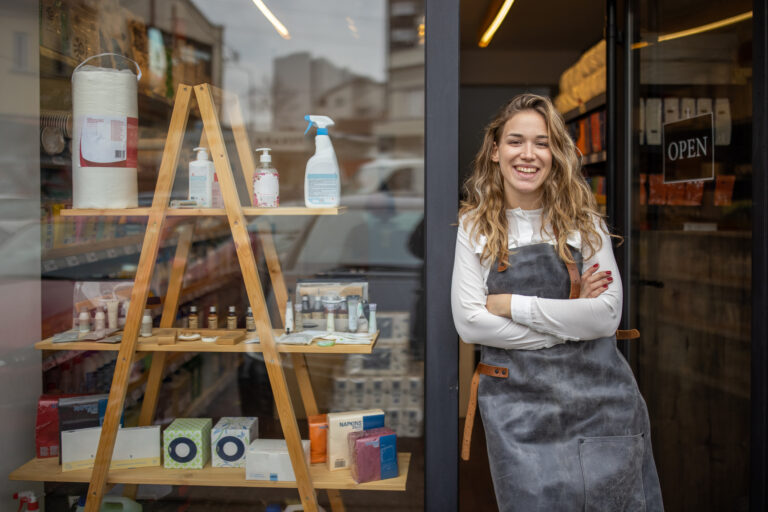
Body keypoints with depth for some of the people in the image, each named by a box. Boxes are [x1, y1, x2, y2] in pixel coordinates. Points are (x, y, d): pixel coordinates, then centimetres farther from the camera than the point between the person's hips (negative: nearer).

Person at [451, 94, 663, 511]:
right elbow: (468, 322, -7)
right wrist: (568, 322, -10)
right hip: (517, 402, 0)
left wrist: (513, 305, -12)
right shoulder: (475, 227, 2)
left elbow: (606, 315, -9)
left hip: (598, 396, 1)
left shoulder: (584, 221, 2)